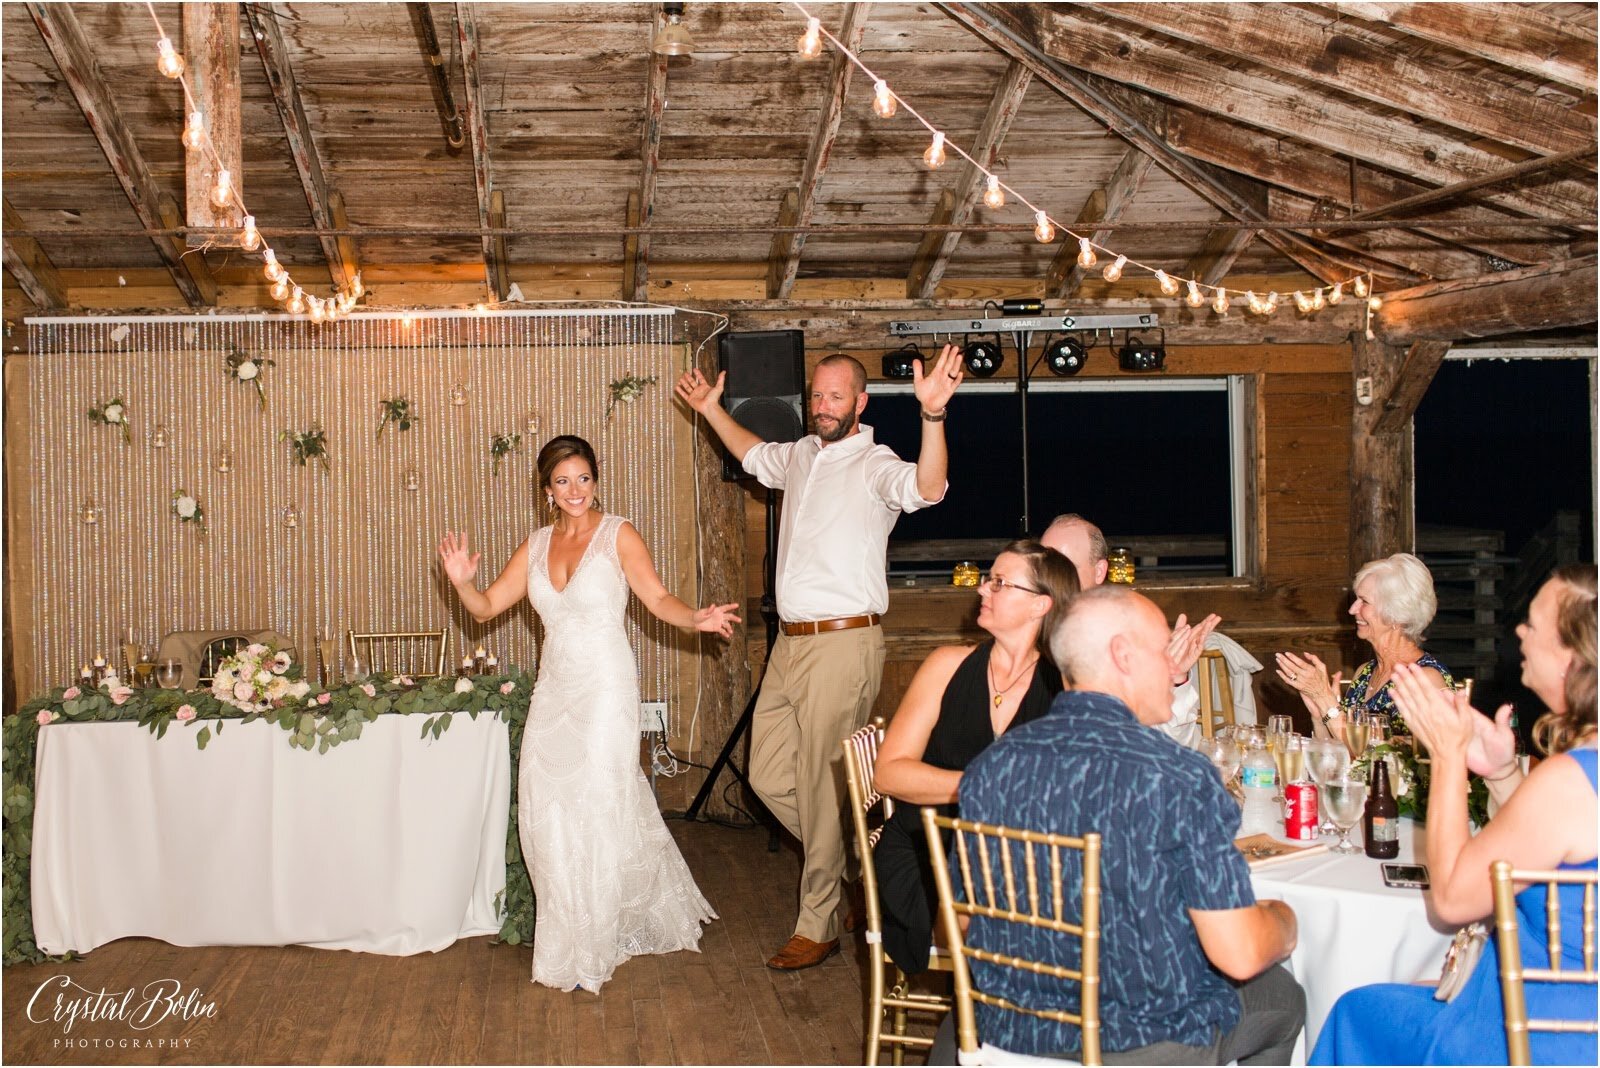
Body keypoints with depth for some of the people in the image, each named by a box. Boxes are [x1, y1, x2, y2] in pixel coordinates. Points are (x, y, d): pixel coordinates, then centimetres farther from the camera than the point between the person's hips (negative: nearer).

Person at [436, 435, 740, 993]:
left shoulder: (618, 535, -5)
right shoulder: (536, 545, 9)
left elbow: (659, 598, -11)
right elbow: (486, 607, 7)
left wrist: (696, 618, -30)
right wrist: (462, 583, -13)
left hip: (605, 689, -5)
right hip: (554, 689, 5)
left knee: (598, 811, -2)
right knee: (545, 813, 3)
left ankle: (586, 952, 11)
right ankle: (568, 935, 21)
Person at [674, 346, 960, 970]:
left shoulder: (874, 464, -12)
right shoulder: (801, 455, 13)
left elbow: (927, 489, -34)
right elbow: (755, 456, 37)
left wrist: (933, 414, -48)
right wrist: (711, 410, 37)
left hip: (843, 643, -8)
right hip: (791, 640, 8)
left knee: (821, 788, -1)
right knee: (768, 777, 12)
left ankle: (818, 927, 12)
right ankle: (849, 860, 31)